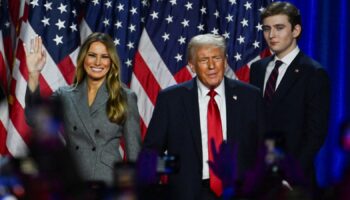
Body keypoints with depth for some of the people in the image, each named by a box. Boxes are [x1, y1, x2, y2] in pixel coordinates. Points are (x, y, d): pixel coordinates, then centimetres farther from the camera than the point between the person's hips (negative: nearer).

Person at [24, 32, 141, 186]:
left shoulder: (125, 98, 2)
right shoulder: (65, 95, 6)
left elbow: (134, 151, 2)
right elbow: (35, 120, -11)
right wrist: (33, 74, -19)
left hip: (109, 180, -2)